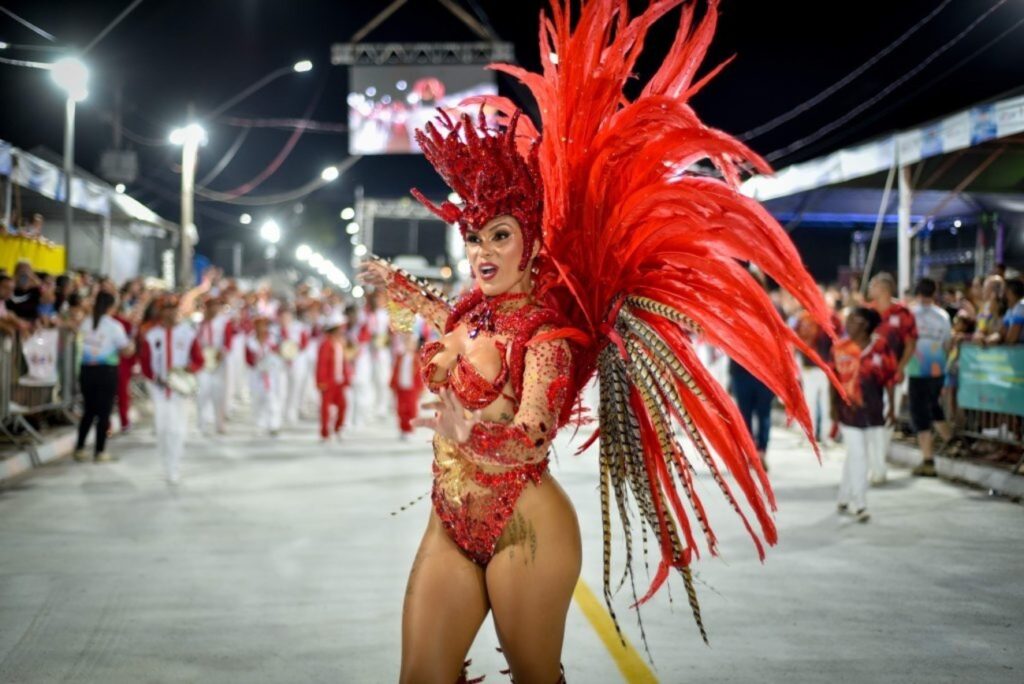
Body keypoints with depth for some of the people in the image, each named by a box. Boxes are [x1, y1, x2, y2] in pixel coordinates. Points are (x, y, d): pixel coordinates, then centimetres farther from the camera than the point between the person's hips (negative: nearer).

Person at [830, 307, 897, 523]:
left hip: (873, 410, 2)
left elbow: (889, 378, 3)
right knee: (857, 456, -5)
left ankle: (844, 498, 26)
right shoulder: (840, 347, -1)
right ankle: (859, 505, 0)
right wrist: (834, 406, 1)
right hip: (849, 410, -1)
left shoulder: (880, 346, -2)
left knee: (855, 456, 11)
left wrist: (891, 407, 2)